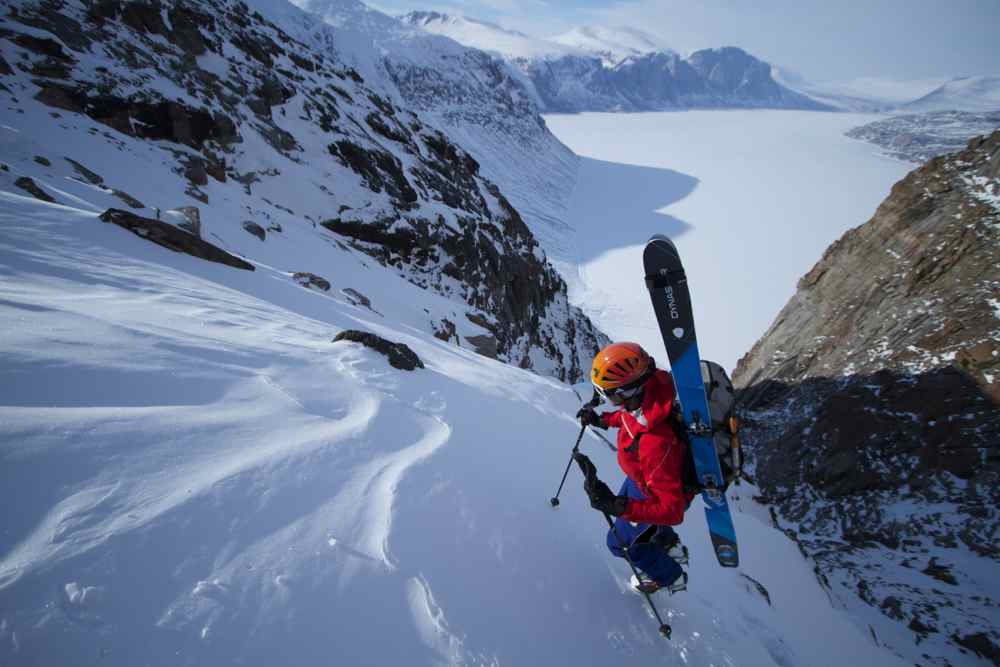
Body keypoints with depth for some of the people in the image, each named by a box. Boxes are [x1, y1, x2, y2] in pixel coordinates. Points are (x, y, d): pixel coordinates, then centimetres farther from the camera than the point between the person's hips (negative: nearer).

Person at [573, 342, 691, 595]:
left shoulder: (655, 444, -47)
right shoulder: (650, 383, -25)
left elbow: (671, 511, -37)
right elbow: (632, 413, 2)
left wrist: (618, 506, -46)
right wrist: (602, 419, 2)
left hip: (661, 493, -7)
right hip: (647, 473, 7)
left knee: (620, 542, 15)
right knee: (625, 508, 32)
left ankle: (670, 578, 42)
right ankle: (670, 547, 56)